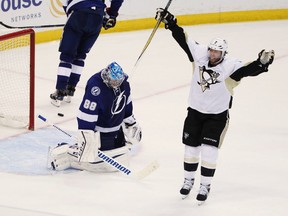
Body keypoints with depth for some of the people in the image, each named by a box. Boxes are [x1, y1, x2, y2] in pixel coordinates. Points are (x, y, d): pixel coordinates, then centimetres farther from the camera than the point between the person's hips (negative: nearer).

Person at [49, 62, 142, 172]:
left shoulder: (123, 82, -6)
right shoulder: (95, 86, -31)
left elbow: (127, 104, 14)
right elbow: (86, 114, -31)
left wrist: (131, 123, 21)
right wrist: (86, 138, -32)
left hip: (116, 129, 8)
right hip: (97, 130, -8)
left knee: (122, 156, 14)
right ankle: (62, 152, 1)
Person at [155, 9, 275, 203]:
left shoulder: (230, 67, -20)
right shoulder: (200, 56, -9)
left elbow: (249, 69, -34)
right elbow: (183, 39, -4)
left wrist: (261, 63, -53)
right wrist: (169, 21, -6)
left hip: (217, 115, -4)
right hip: (195, 111, 4)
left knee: (209, 150, -9)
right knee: (191, 147, 11)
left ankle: (205, 186, 4)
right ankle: (189, 180, 29)